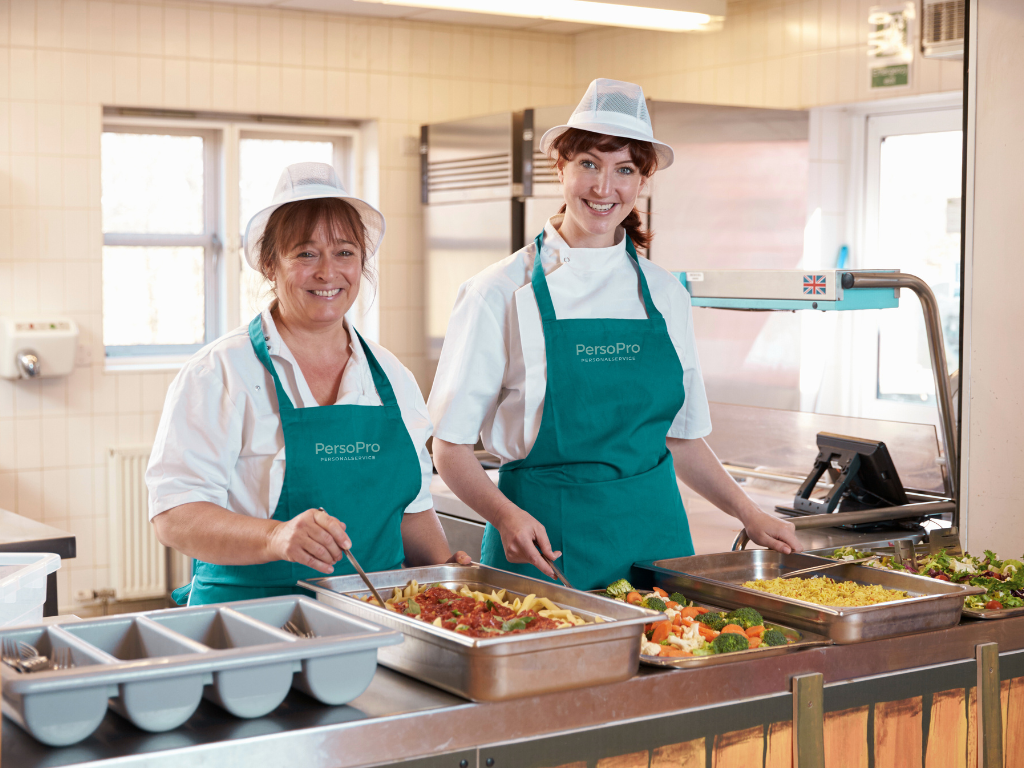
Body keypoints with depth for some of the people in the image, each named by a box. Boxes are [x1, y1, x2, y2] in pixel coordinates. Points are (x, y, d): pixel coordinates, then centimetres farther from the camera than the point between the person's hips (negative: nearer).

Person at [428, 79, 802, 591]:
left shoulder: (665, 295, 6)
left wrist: (750, 516, 8)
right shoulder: (502, 294, -6)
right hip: (544, 543, -3)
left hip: (653, 532, 4)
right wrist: (506, 515, -22)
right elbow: (451, 447, -6)